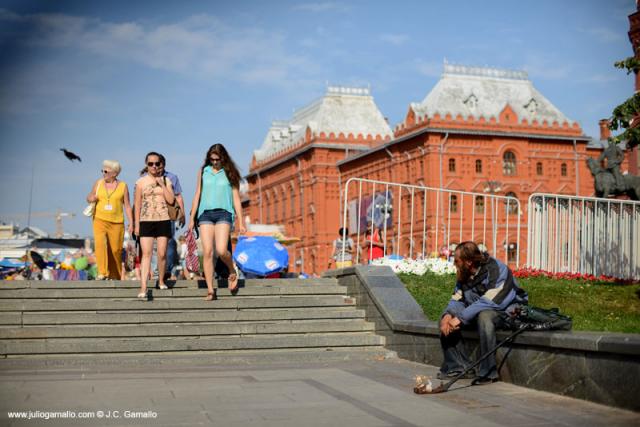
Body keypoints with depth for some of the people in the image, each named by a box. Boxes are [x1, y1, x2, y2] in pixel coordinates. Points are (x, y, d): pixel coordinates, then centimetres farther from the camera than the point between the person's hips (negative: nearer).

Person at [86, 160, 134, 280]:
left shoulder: (122, 186, 3)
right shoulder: (98, 183, 7)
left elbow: (127, 206, 4)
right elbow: (89, 198, 17)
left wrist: (131, 223, -2)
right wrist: (91, 199, -8)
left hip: (116, 223, -1)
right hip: (100, 220, 1)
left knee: (116, 250, 1)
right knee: (100, 244, -21)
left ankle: (115, 276, 17)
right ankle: (102, 273, -22)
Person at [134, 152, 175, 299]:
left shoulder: (166, 181, 8)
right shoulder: (141, 182, 5)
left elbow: (171, 200, -2)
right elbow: (137, 204, 5)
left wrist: (162, 185, -8)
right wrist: (136, 225, 2)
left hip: (163, 221, 2)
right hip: (146, 221, -2)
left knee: (162, 254, 3)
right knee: (146, 254, -11)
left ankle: (161, 281, 25)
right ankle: (143, 288, -17)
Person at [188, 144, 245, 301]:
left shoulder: (229, 173, 7)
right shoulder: (203, 171, 13)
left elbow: (236, 198, 7)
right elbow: (197, 195, 16)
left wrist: (240, 222, 2)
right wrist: (192, 218, 11)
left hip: (223, 213, -2)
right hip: (206, 213, 2)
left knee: (221, 250, -19)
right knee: (207, 252, -7)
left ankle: (232, 272, 12)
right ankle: (210, 290, -4)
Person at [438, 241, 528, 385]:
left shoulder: (496, 270, -24)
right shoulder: (464, 275, 1)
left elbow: (488, 303, -32)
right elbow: (457, 299, 0)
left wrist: (460, 318, -32)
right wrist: (447, 315, -22)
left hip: (507, 310, -8)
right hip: (479, 311, 8)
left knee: (484, 317, -40)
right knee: (445, 319, -4)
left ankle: (488, 373, -31)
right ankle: (457, 366, -4)